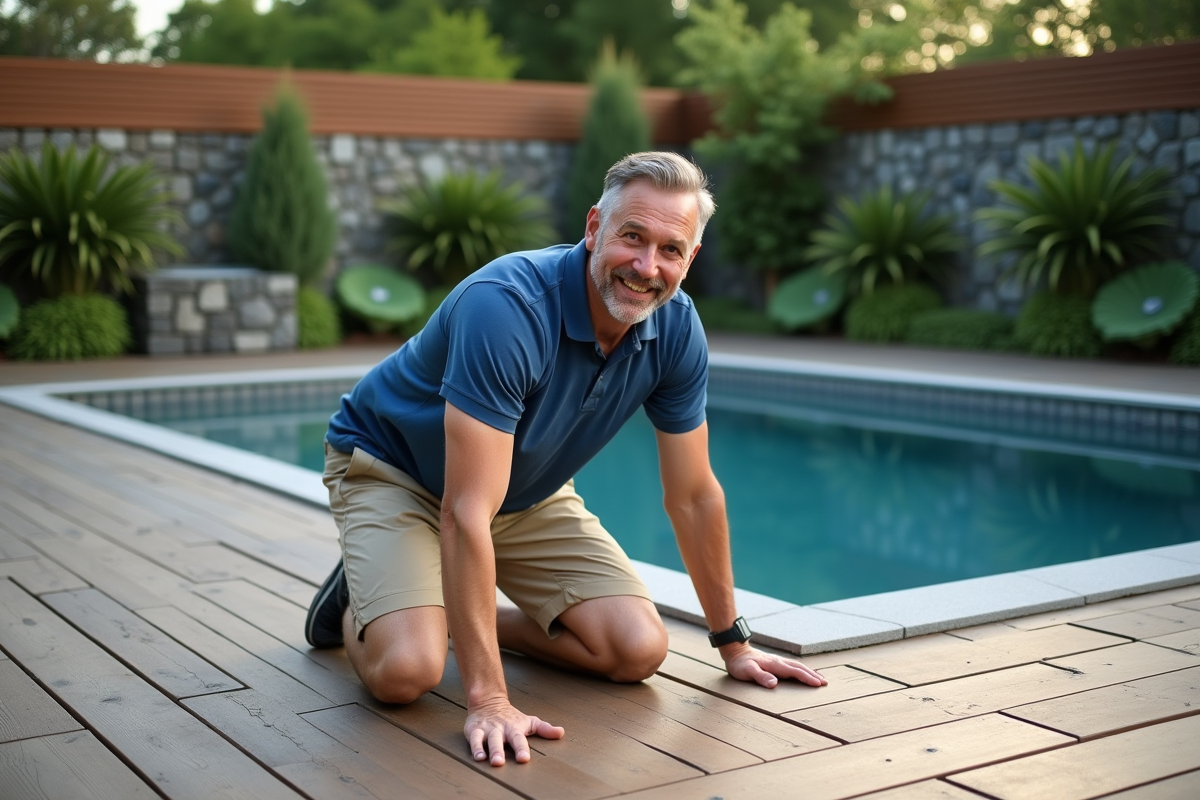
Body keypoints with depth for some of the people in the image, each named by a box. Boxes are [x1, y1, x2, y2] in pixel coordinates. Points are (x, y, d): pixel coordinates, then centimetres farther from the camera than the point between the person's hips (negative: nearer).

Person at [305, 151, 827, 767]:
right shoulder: (506, 307, -37)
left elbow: (692, 494, -4)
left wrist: (732, 642, 3)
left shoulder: (675, 328, -17)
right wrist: (488, 700, -42)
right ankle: (356, 603, 8)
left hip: (528, 493, 6)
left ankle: (463, 615, 12)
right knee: (406, 669, -28)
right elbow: (467, 513, -40)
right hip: (392, 469, -5)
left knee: (639, 649, -10)